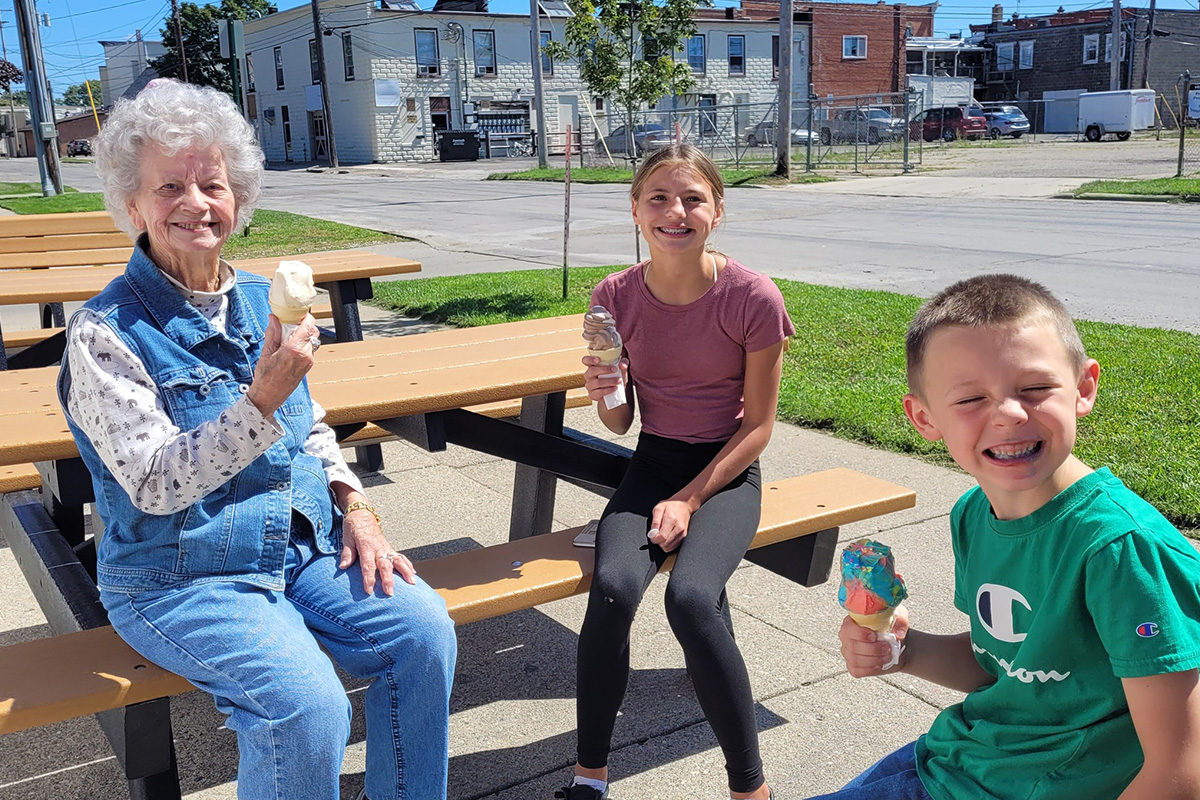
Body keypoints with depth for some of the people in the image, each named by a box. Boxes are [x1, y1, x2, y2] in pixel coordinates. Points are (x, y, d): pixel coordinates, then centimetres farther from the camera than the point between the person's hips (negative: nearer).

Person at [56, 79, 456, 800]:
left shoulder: (260, 300, 8)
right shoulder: (105, 333, -10)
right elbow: (156, 484, -18)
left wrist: (355, 506, 2)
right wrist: (263, 398, -30)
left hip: (302, 549, 6)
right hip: (178, 577, -5)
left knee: (425, 632, -15)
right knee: (307, 704, -27)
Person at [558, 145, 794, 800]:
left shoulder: (753, 298, -14)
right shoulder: (616, 296, -5)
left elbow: (759, 425, -6)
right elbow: (620, 423, 5)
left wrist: (688, 500, -14)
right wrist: (603, 394, -18)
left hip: (727, 470, -2)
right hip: (653, 460, 3)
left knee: (690, 597, -30)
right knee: (612, 587, -26)